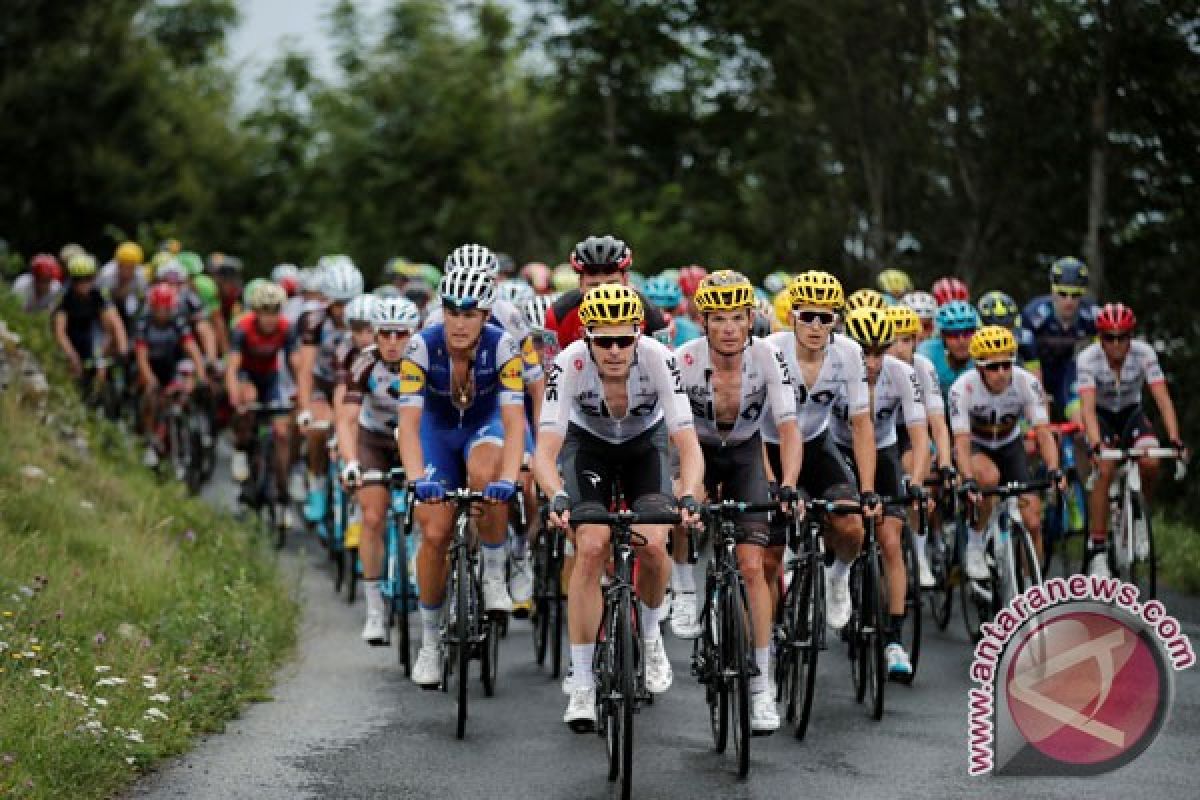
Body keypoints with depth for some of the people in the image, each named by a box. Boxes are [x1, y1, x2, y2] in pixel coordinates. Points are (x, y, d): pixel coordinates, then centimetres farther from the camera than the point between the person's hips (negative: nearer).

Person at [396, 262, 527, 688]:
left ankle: (494, 576, -16)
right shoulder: (422, 347, -28)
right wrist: (417, 478, -50)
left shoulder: (502, 347, -29)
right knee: (435, 533, -12)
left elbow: (514, 421, -35)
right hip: (437, 430, 1)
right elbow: (408, 423, -34)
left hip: (485, 426, -1)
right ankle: (430, 643, 6)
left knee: (484, 473, -37)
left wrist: (508, 479, -51)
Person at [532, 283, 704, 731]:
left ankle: (649, 635, 12)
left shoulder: (658, 359, -33)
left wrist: (688, 497, -54)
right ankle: (581, 684, -12)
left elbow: (688, 443, -36)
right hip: (588, 444, -1)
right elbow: (545, 450, -38)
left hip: (645, 442, 1)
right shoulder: (569, 364, -33)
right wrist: (557, 497, -57)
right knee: (592, 548, -21)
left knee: (653, 545, -21)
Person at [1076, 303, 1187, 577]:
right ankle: (1097, 550, -19)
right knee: (1105, 470, -27)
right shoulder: (1088, 358, -26)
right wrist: (1096, 445, -51)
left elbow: (1162, 398, -27)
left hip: (1131, 413, 1)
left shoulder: (1144, 353, -22)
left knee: (1150, 462, -28)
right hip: (1101, 416, -1)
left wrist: (1175, 440, -41)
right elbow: (1088, 407, -35)